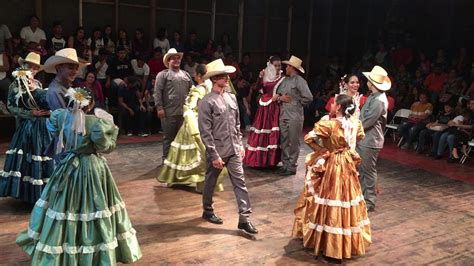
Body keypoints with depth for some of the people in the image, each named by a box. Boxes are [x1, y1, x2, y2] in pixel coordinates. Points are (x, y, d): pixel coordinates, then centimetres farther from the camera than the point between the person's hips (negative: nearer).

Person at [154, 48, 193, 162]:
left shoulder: (185, 74, 16)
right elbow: (157, 92, -6)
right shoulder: (163, 74, 1)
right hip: (169, 112, -4)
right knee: (168, 137, 4)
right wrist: (159, 108, -13)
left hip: (184, 112, 4)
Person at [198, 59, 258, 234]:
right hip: (217, 151, -6)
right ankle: (207, 211, 34)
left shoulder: (231, 97, 7)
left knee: (240, 182, 2)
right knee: (210, 182, 12)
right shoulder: (207, 102, -13)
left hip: (233, 150, 6)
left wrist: (240, 144, 12)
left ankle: (244, 219, 5)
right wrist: (214, 155, -17)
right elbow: (205, 132, -16)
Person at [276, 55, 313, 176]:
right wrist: (280, 98, -3)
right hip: (283, 115, 7)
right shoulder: (285, 81, 16)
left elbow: (308, 98, -12)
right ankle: (285, 164, 20)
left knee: (293, 142, 0)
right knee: (284, 141, 10)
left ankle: (292, 167, 7)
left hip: (294, 116, -7)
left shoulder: (300, 81, -6)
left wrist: (295, 102, -4)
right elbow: (277, 94, 18)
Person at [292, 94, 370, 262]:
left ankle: (326, 241, 17)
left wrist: (321, 150, -9)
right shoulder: (355, 124, -4)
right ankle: (349, 241, 31)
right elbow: (360, 136, 18)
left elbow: (308, 138, -23)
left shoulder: (329, 124, -21)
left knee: (328, 200, 8)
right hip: (348, 165, 5)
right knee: (345, 199, 17)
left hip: (330, 166, -5)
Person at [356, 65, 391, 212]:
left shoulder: (379, 101, -21)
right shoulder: (373, 96, 10)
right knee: (360, 170, 17)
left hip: (369, 141, -9)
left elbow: (365, 123, -20)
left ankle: (369, 202, 13)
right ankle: (361, 196, 30)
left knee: (368, 172, 2)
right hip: (363, 139, 9)